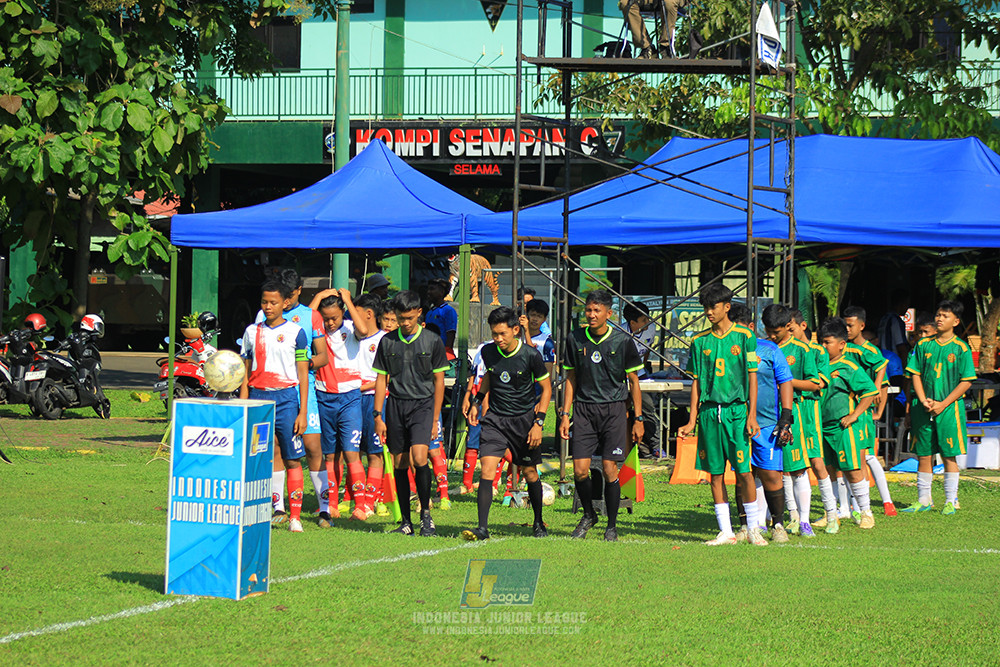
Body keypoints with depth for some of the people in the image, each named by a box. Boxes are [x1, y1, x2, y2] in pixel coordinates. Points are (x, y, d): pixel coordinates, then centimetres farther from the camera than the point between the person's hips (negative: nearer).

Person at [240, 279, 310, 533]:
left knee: (292, 459, -3)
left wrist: (303, 412, -3)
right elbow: (246, 372, 14)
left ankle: (295, 516, 0)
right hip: (257, 397, 2)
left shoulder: (295, 332, 3)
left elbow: (303, 374, 3)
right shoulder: (252, 332, 11)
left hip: (286, 398, -2)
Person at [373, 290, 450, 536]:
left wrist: (435, 419, 2)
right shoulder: (387, 342, 7)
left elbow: (439, 381, 5)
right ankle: (406, 522, 10)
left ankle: (426, 513, -7)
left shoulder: (432, 342, 2)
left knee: (419, 458, -20)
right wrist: (378, 416, 5)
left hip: (423, 405, -3)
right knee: (400, 465, 3)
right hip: (396, 405, 3)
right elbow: (381, 379, 11)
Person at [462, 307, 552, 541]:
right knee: (487, 469, -14)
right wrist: (476, 401, 13)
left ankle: (539, 523, 30)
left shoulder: (530, 355, -13)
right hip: (495, 418, 2)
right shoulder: (488, 352, -3)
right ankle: (482, 527, -17)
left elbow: (546, 388, -3)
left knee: (530, 473, 9)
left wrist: (539, 423, -9)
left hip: (524, 419, -2)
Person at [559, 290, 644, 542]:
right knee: (580, 471, -5)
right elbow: (571, 379, 12)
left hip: (613, 410, -2)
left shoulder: (622, 341, -3)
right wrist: (565, 415, 6)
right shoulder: (575, 339, 4)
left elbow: (633, 381, 4)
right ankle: (588, 515, 21)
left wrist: (638, 419, 2)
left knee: (610, 470, -5)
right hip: (583, 409, 2)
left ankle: (612, 526, 10)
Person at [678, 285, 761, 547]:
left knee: (743, 472, -6)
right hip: (709, 411, 3)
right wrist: (692, 421, 9)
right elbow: (697, 382, 13)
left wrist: (752, 415, -7)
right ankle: (726, 532, 7)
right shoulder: (700, 341, 10)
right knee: (716, 473, 3)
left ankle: (753, 529, 4)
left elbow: (752, 377, 0)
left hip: (736, 409, -3)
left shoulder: (744, 336, 1)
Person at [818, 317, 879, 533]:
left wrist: (854, 415, -11)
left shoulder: (849, 368, -8)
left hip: (845, 428, -6)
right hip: (823, 427, 6)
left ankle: (865, 512, 11)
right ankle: (831, 515, 13)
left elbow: (870, 392, -8)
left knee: (852, 470, -2)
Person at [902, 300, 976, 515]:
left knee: (949, 455, -1)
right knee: (923, 455, 6)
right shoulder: (923, 345, 7)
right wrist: (923, 401, -7)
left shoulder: (961, 349, -2)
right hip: (924, 408, 3)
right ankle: (923, 500, 15)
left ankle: (950, 501, 7)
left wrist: (942, 404, -11)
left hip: (949, 408, -3)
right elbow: (915, 374, 8)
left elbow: (966, 382, -4)